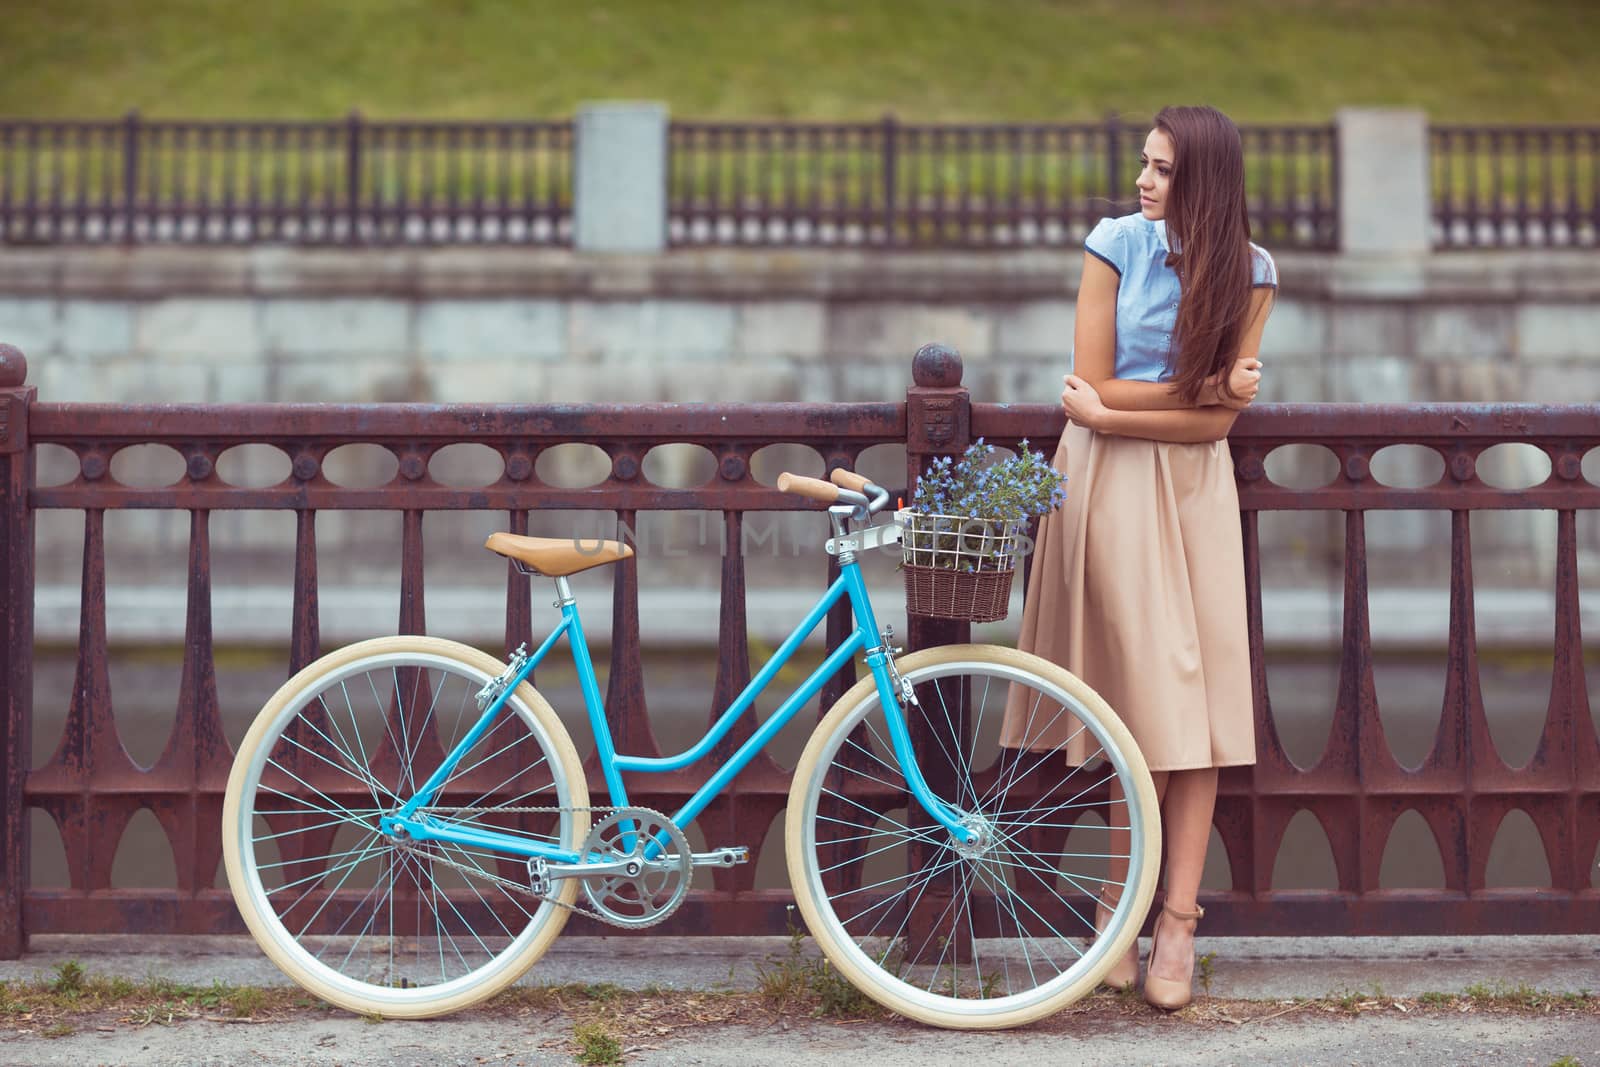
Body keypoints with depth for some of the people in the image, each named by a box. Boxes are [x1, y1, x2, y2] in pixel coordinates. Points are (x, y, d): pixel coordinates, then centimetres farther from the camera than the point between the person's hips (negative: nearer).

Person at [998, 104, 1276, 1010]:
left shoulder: (1249, 272, 0)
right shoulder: (1117, 243, -3)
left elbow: (1221, 420, -6)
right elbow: (1094, 387, -6)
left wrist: (1115, 414, -12)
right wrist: (1208, 387, -9)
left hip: (1194, 488, 1)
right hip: (1111, 484, -1)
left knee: (1198, 693, -5)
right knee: (1143, 689, -3)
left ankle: (1177, 922, -3)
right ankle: (1122, 894, 8)